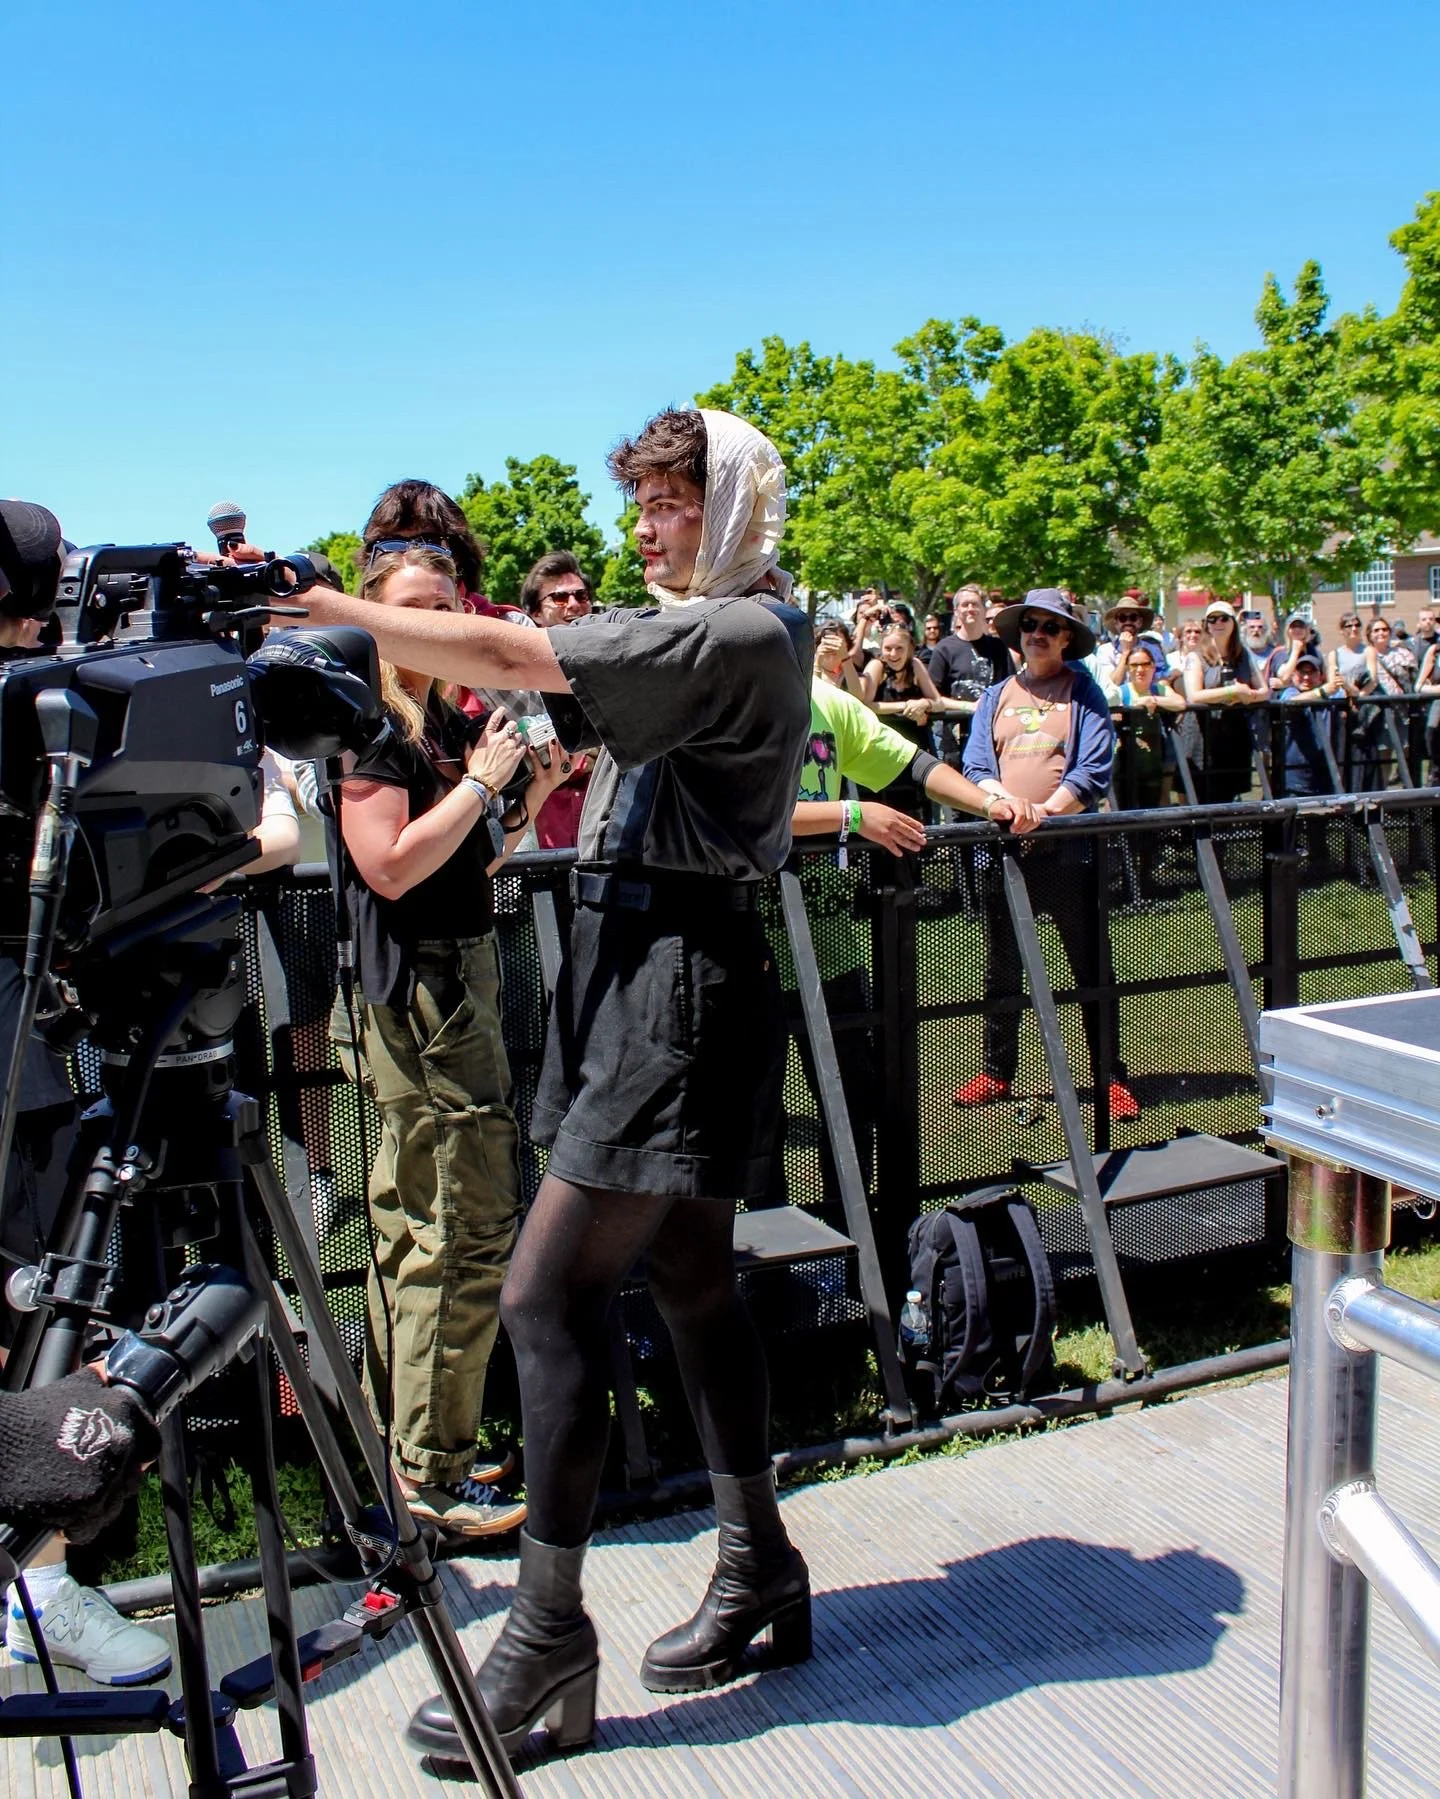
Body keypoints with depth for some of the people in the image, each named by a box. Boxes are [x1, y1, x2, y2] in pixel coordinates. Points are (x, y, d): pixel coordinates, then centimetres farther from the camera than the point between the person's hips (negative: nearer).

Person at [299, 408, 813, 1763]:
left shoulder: (743, 636, -11)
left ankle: (547, 1634, 1)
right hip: (631, 970, 10)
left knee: (546, 1293, -10)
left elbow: (506, 657, -19)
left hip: (680, 989, -10)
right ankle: (758, 1575, 27)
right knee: (687, 1278, 14)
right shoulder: (675, 638, 21)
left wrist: (329, 610, -15)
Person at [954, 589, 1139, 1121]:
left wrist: (1046, 810, -19)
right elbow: (975, 769, 5)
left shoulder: (1083, 692, 4)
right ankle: (997, 1071, 23)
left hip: (1069, 850, -3)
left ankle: (1110, 1077, 10)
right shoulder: (995, 697, 14)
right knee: (1002, 969, 12)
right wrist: (1006, 804, -14)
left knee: (1093, 969, 2)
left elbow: (1095, 769, -7)